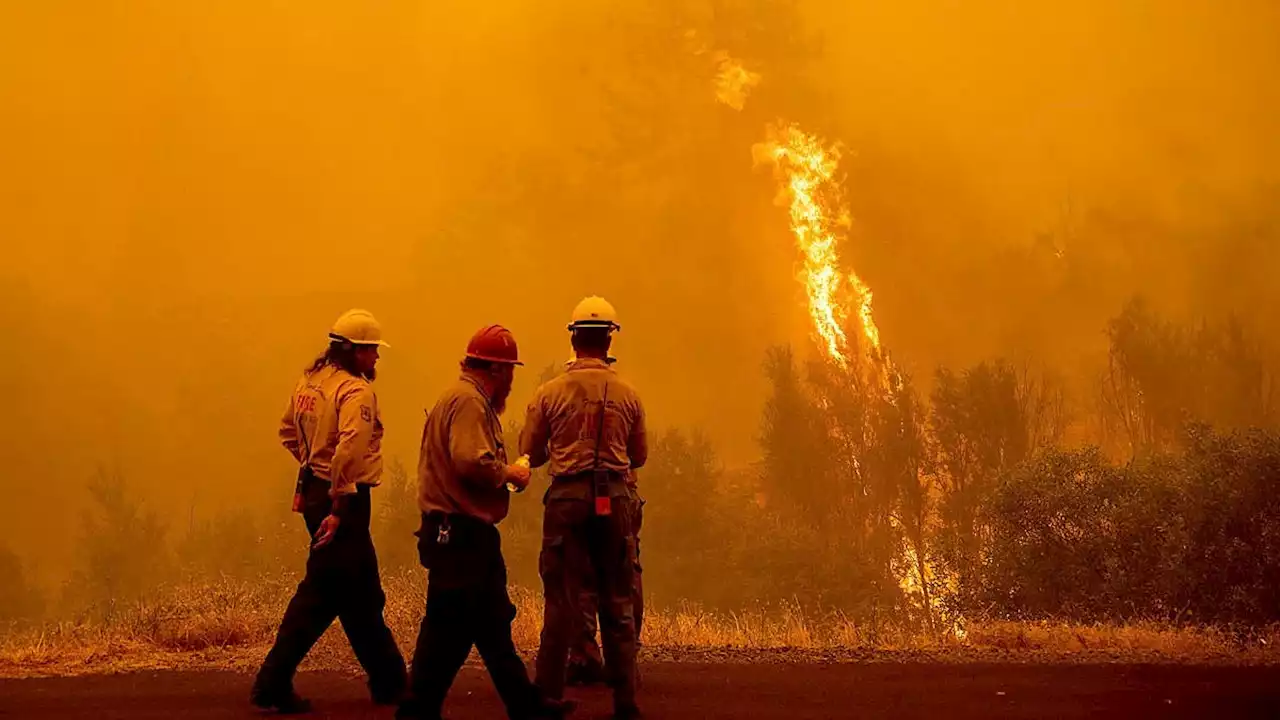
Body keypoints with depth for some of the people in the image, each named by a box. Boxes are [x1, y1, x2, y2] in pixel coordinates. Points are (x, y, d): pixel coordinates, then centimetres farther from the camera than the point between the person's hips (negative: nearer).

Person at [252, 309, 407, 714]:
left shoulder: (310, 380, 11)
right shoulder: (357, 392, -16)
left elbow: (288, 432, 22)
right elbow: (350, 449, -28)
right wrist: (338, 509, -26)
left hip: (315, 488, 10)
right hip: (343, 498, -10)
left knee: (362, 591, 17)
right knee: (322, 593, -2)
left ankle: (388, 681, 28)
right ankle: (272, 686, 1)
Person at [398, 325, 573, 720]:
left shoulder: (469, 398, 20)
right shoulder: (468, 400, -14)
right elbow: (472, 463, -26)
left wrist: (503, 472, 12)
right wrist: (509, 473, -11)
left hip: (467, 532, 11)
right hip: (461, 532, -11)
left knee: (493, 621, 14)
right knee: (448, 627, -6)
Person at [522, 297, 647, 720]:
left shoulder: (550, 393, -3)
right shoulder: (628, 395, 1)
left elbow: (529, 454, 3)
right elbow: (639, 456, 11)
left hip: (567, 497, -1)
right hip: (615, 498, 1)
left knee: (563, 601, 4)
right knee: (618, 604, 9)